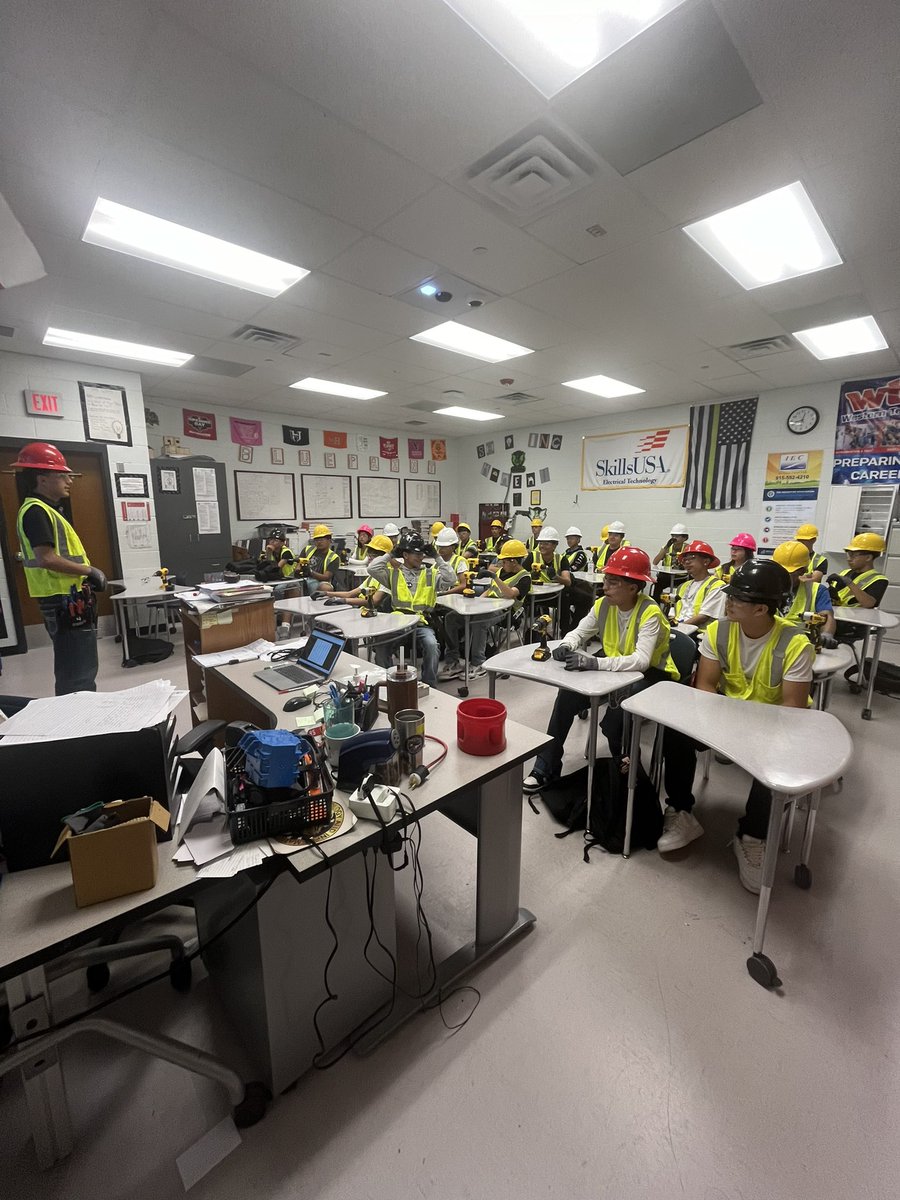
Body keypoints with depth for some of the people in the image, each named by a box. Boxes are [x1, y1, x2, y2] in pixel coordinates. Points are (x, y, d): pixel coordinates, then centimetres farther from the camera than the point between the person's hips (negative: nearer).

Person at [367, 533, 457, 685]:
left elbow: (451, 579, -2)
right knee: (380, 644, -26)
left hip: (422, 623, 0)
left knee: (432, 646, -29)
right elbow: (372, 568, -3)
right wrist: (391, 554, 3)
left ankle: (429, 685, -8)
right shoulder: (393, 572, 10)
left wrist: (438, 558, 0)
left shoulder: (430, 573, 11)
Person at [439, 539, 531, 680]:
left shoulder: (524, 577, -4)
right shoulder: (502, 570, 20)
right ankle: (453, 662, -9)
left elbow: (510, 594, -22)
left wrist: (495, 577, -31)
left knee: (477, 622, -38)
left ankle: (478, 664, -24)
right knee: (450, 618, -11)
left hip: (503, 611, -8)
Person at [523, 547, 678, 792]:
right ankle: (547, 766, -6)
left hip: (650, 674, -6)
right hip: (613, 666, 6)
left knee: (614, 720, -32)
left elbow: (641, 661, -37)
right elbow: (578, 632, 1)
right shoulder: (603, 604, -5)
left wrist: (595, 663, -49)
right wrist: (566, 646, -24)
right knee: (569, 691, -17)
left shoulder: (650, 613, -25)